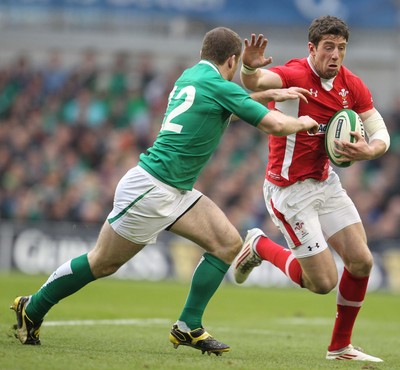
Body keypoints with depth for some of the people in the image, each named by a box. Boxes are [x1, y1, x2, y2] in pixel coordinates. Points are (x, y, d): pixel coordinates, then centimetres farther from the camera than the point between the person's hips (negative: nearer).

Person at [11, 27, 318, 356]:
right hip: (151, 188, -10)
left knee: (228, 242, 1)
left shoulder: (192, 75, 12)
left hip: (176, 192, 10)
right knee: (101, 263, 2)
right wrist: (304, 123, 4)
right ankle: (31, 309, 19)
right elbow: (276, 125, -15)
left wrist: (270, 94, 27)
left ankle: (188, 328, 3)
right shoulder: (218, 85, -15)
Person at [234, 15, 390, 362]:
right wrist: (250, 68, -65)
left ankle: (340, 346, 17)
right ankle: (260, 246, 18)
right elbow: (255, 82, -41)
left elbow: (381, 135, 1)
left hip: (326, 182, 7)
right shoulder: (296, 75, -21)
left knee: (361, 261, 0)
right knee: (324, 281, -7)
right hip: (290, 190, -7)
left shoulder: (352, 85, -1)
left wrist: (369, 150, -22)